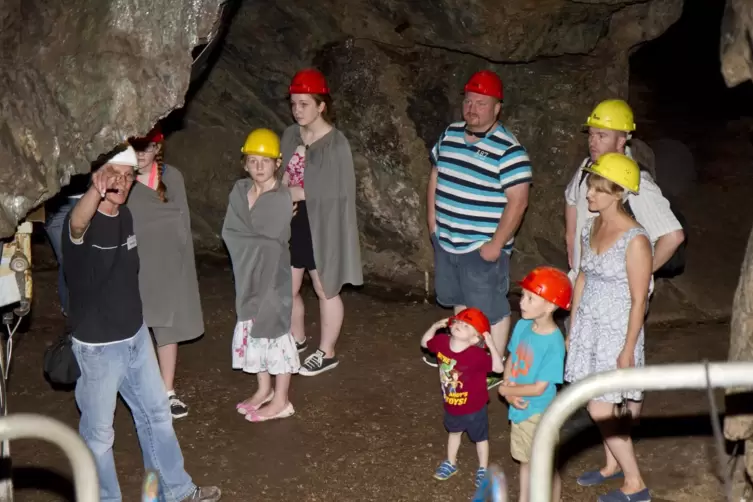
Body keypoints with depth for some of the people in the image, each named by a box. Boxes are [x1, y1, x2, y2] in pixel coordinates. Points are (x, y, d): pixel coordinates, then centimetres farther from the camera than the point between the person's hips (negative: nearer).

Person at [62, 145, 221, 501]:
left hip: (136, 336, 8)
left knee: (156, 412, 19)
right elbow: (77, 223, -49)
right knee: (98, 432, 7)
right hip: (98, 347, -8)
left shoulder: (125, 215, 2)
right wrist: (95, 190, -71)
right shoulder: (83, 223, -22)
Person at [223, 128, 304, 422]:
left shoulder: (283, 197, -15)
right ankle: (264, 390, 31)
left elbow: (270, 239, -16)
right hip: (248, 274, 6)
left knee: (275, 331, 2)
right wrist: (257, 241, -10)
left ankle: (280, 401, 11)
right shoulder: (240, 191, 1)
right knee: (252, 330, 15)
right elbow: (229, 232, -2)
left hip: (273, 275, -6)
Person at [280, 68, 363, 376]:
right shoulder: (291, 136, 4)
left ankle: (327, 353, 23)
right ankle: (297, 339, 38)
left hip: (321, 225, -6)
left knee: (325, 290, 8)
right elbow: (285, 177, 11)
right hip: (292, 223, 6)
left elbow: (332, 192, -17)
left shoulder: (336, 144, -16)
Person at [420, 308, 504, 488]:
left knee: (480, 438, 20)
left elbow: (498, 368, -35)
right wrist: (435, 326, -10)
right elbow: (424, 342, 2)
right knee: (454, 432, 31)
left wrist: (491, 344, -42)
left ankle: (483, 469, 45)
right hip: (451, 405, 5)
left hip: (474, 408, -5)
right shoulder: (442, 342, -16)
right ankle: (450, 463, 55)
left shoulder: (477, 355, -33)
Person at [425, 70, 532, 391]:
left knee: (490, 309, 4)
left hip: (482, 247, -7)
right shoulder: (450, 135, 4)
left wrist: (496, 245, -20)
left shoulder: (508, 150, -18)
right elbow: (436, 177, 16)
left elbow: (517, 201, -20)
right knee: (459, 300, 24)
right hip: (446, 240, 7)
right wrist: (432, 220, 11)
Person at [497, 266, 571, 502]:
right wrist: (509, 392, -11)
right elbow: (510, 361, 5)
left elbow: (538, 388, -25)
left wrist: (505, 390, -13)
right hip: (519, 409, 7)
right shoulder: (522, 326, -7)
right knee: (525, 460, 26)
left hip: (540, 414, -7)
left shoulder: (554, 343, -27)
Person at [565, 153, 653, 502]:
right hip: (589, 326, 7)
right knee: (600, 404, 17)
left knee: (600, 410, -3)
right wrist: (572, 327, 14)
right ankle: (613, 465, 38)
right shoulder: (591, 227, 1)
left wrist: (628, 349, -15)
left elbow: (639, 301, -17)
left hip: (616, 331, -7)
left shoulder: (635, 240, -21)